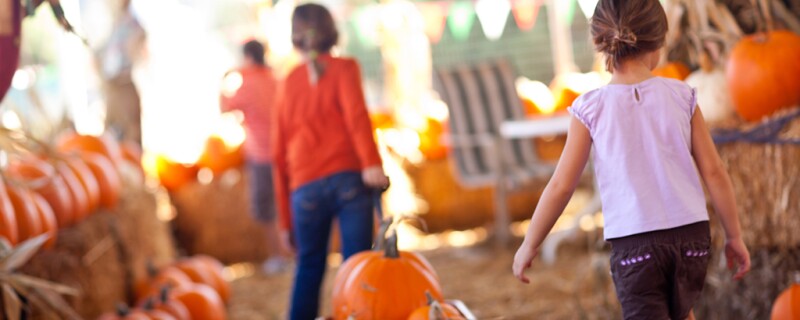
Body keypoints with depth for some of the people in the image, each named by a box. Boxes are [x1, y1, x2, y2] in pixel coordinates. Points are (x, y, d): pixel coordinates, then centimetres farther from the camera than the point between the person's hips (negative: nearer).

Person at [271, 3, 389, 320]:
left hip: (305, 188, 3)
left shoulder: (290, 82, 17)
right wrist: (371, 163, -22)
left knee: (308, 269, 14)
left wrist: (286, 219, 20)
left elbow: (280, 152, 16)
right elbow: (355, 113, -12)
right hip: (348, 178, -3)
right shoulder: (344, 68, 9)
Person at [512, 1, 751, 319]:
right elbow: (714, 172, 2)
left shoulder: (592, 108, -5)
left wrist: (529, 245, 8)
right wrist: (734, 236, 14)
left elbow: (561, 186, -4)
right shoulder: (681, 96, 0)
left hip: (634, 242, -3)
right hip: (691, 234, 3)